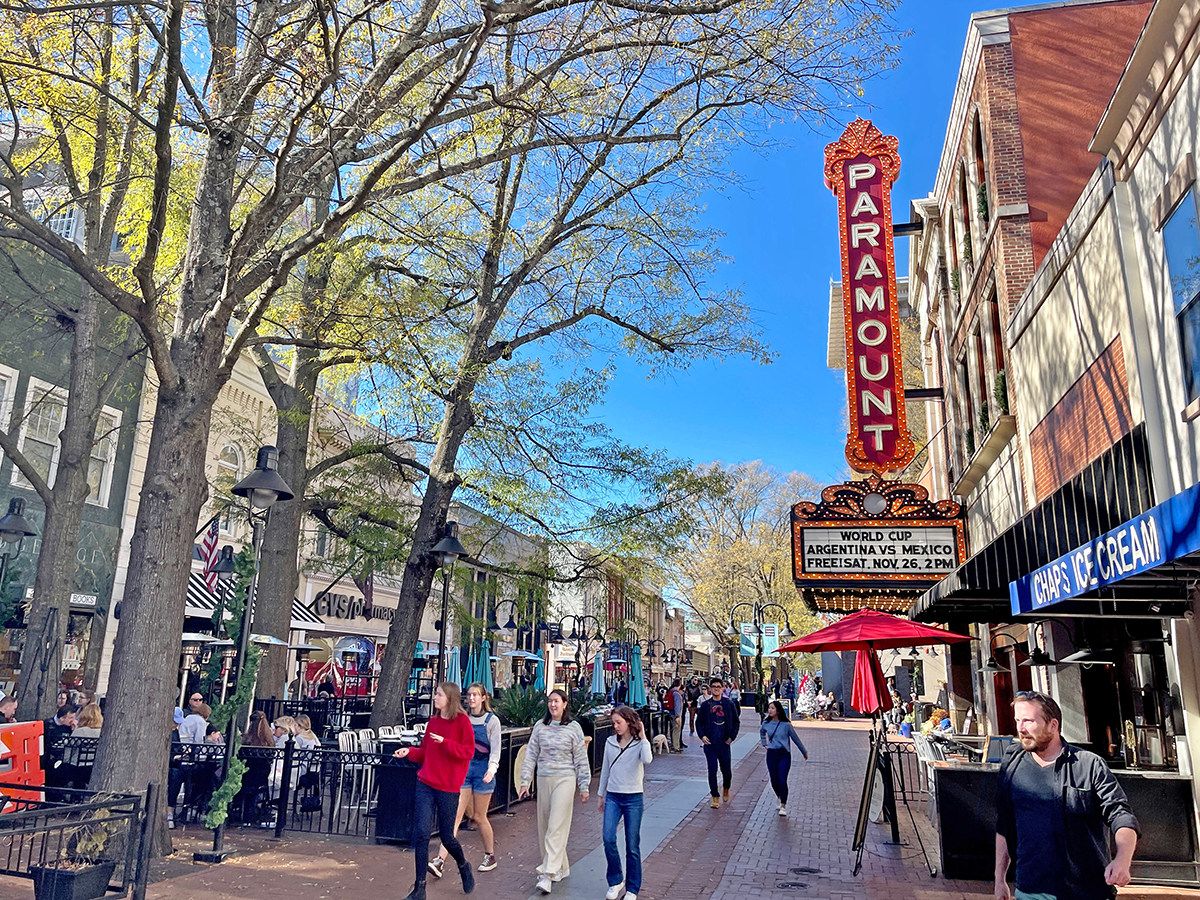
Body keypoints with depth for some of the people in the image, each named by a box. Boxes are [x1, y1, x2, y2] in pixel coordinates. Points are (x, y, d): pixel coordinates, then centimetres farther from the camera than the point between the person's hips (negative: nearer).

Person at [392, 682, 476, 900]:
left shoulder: (462, 721, -8)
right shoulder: (433, 721, 8)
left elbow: (468, 751, -12)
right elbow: (425, 751, 13)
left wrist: (445, 742, -21)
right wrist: (409, 752, -5)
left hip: (448, 787, -4)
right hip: (426, 783, 4)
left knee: (446, 835, 6)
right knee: (421, 833, -3)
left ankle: (463, 866, 37)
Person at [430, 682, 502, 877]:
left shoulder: (492, 721, -3)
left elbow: (495, 750, -7)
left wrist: (491, 769, -21)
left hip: (482, 771, -3)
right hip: (463, 769, 3)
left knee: (479, 817, 6)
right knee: (455, 814, -6)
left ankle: (490, 856, 26)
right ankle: (441, 860, -9)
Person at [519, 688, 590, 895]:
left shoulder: (573, 728, -3)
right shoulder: (540, 727, 4)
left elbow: (581, 759, 1)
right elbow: (531, 755, 6)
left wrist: (584, 787, 1)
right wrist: (525, 781, 1)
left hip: (564, 779, -4)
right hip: (543, 780, 4)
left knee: (556, 827, -9)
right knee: (544, 827, 9)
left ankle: (548, 874, -10)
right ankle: (561, 867, 24)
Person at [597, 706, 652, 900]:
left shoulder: (640, 743, -6)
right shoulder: (610, 742, 5)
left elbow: (647, 760, -29)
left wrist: (643, 738, -19)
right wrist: (601, 794, 18)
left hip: (633, 798, -3)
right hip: (613, 797, 3)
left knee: (632, 846, 4)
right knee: (608, 839, -10)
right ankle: (615, 881, 10)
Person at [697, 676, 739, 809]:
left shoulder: (729, 704, 1)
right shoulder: (705, 705, 2)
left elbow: (736, 721, 7)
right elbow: (699, 722, 8)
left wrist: (732, 737, -1)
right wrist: (702, 736, -6)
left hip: (724, 743, 0)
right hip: (709, 743, 0)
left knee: (726, 770, 6)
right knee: (712, 771, 0)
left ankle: (726, 789, 36)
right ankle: (715, 798, 11)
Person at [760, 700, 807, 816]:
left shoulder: (786, 724, -10)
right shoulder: (766, 724, 1)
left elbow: (795, 738, 2)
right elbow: (762, 732, 26)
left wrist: (804, 752, 12)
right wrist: (764, 744, 17)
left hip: (784, 754, -4)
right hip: (771, 754, 4)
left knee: (782, 780, -13)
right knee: (774, 781, 8)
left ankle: (783, 806, -2)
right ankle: (781, 799, 34)